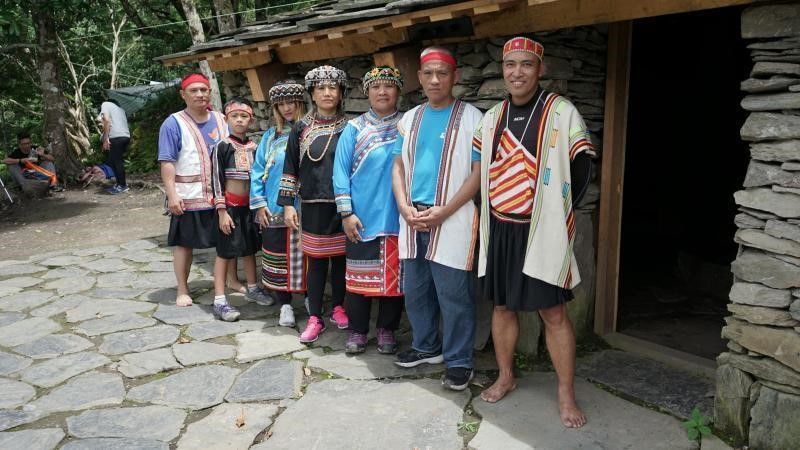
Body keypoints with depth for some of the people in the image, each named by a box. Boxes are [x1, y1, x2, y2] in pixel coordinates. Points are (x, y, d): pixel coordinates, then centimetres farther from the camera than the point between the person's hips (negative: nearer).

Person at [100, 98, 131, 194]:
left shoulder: (105, 104, 8)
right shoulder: (120, 108, 29)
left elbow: (106, 120, -7)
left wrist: (106, 139, -9)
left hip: (116, 137, -7)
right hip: (126, 136, 7)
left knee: (117, 162, 1)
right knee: (113, 160, 17)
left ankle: (122, 186, 7)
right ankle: (119, 183, 21)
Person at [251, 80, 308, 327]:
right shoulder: (270, 136, 9)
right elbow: (258, 170, 8)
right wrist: (259, 203, 0)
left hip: (303, 208, -3)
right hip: (274, 210, 3)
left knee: (303, 257, 5)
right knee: (277, 258, 7)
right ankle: (285, 305, 20)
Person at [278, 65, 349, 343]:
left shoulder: (348, 128, 3)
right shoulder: (301, 128, 3)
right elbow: (290, 168, 5)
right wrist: (288, 204, -1)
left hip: (342, 204, 0)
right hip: (313, 205, 0)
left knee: (340, 257, 8)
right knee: (316, 260, 3)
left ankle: (338, 308, 26)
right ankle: (315, 318, 11)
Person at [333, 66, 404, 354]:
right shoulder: (354, 129, 2)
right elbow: (341, 172, 0)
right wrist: (346, 212, -6)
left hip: (398, 218, 1)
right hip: (362, 217, 0)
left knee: (394, 275, 9)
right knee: (359, 276, 7)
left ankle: (387, 330, 25)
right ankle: (357, 331, 22)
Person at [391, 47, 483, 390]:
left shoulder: (470, 117, -3)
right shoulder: (410, 119, 13)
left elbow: (479, 172, -8)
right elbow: (399, 167, 13)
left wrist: (442, 212, -15)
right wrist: (405, 208, -4)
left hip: (452, 220, -5)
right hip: (412, 219, 6)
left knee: (453, 296, -1)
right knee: (415, 290, 14)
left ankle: (459, 361, 13)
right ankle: (426, 347, 33)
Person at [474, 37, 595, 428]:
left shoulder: (562, 112, -6)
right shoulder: (491, 118, 9)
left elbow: (581, 169, -4)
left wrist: (556, 212, -4)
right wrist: (487, 214, 8)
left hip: (542, 231, -4)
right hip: (499, 230, 5)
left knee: (553, 312, 0)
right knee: (502, 305, 13)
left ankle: (566, 393, 14)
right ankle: (505, 377, 31)